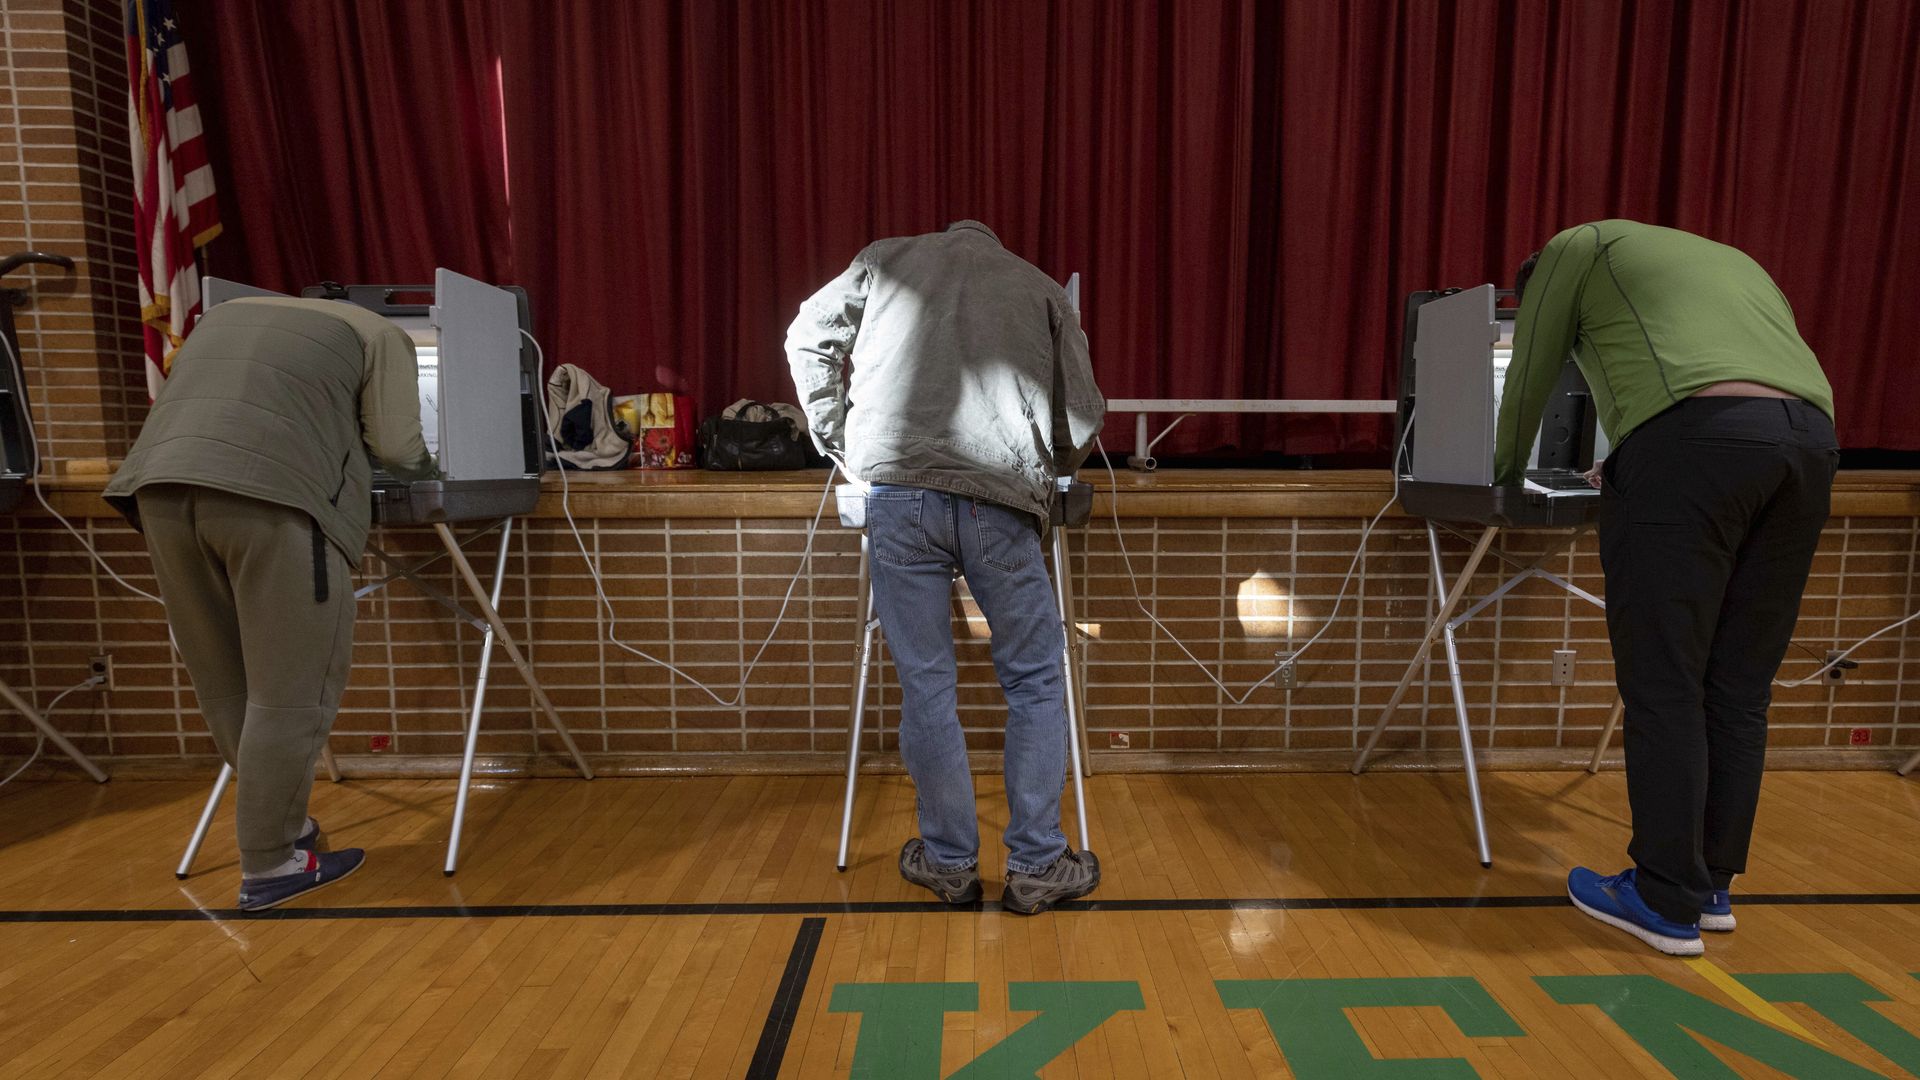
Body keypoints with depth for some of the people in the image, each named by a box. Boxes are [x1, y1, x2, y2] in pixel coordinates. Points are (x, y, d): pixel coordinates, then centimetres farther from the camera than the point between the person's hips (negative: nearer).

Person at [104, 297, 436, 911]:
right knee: (289, 693, 3)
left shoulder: (225, 314, 34)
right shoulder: (376, 333, 17)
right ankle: (269, 866, 11)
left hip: (163, 485, 7)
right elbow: (398, 449, 8)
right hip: (273, 496, -6)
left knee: (226, 685, 16)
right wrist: (429, 467, 30)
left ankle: (282, 822, 30)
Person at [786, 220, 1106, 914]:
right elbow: (1085, 415, 14)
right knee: (1034, 680, 13)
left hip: (897, 494, 1)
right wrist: (1050, 468, 33)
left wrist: (839, 443, 28)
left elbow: (807, 339, 22)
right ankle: (1037, 867, 21)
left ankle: (950, 861, 24)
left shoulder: (888, 257, 23)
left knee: (925, 684, 10)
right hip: (999, 503, 0)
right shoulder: (1040, 286, 21)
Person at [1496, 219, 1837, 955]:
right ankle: (1712, 884, 21)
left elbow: (1530, 378, 22)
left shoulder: (1577, 249, 21)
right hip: (1811, 440, 7)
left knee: (1664, 682, -1)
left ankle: (1667, 902, 7)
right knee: (1739, 686, 12)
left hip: (1694, 434, -7)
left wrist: (1506, 470, 38)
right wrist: (1632, 471, 45)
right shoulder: (1731, 261, 38)